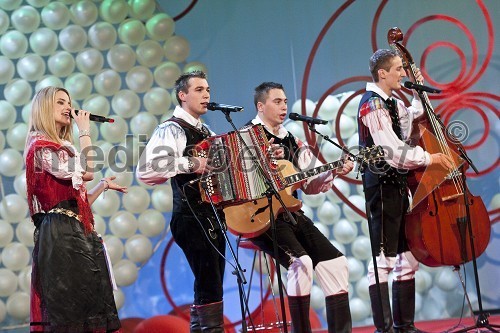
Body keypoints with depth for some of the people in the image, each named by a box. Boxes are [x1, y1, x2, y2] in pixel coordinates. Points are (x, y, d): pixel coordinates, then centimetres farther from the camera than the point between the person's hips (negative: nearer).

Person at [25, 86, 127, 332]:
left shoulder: (62, 148, 22)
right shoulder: (41, 146, -6)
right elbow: (87, 171, -16)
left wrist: (105, 185, 23)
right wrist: (85, 131, -6)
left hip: (78, 232, 9)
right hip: (60, 233, -9)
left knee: (89, 306, 5)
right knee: (67, 307, -9)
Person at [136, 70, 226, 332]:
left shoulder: (205, 132, 18)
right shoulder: (171, 129, -8)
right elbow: (145, 169, -23)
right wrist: (189, 163, -26)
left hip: (212, 218, 9)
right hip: (192, 219, -9)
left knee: (210, 287, 11)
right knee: (210, 286, -14)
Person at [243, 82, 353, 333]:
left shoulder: (292, 141, 18)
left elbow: (310, 185, 16)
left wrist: (333, 173, 0)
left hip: (292, 215, 8)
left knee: (336, 263, 0)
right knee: (302, 262, -28)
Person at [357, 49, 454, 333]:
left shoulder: (392, 103, 14)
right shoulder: (373, 105, -13)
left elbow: (413, 119, 35)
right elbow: (392, 150, -23)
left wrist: (418, 92, 21)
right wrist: (428, 158, -15)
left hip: (397, 185, 10)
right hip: (382, 186, -10)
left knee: (408, 256, 12)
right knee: (384, 259, -9)